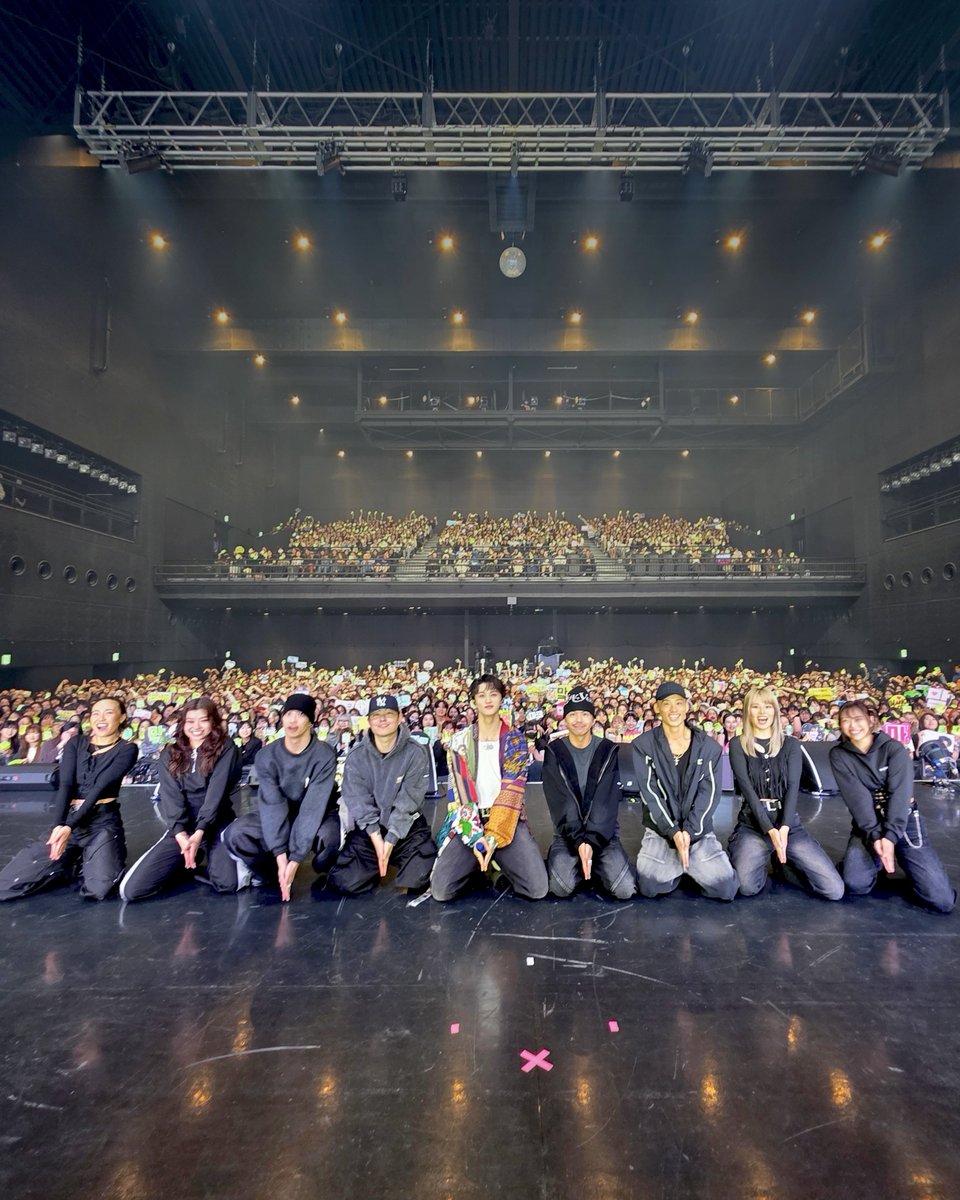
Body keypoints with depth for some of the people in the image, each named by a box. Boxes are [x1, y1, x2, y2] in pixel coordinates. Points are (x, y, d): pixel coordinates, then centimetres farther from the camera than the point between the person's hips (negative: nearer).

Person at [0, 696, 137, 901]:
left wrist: (70, 827, -21)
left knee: (98, 889, -26)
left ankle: (85, 864, 10)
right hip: (68, 819, 3)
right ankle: (76, 862, 13)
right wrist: (59, 825, -21)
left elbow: (100, 788, -12)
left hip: (104, 822, -3)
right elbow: (65, 785, -5)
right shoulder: (75, 744, 8)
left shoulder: (127, 749, -1)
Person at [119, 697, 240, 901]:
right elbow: (171, 796, -5)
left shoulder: (225, 748, -4)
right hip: (181, 828, 3)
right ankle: (185, 866, 13)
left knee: (227, 883, -26)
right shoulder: (170, 754, 7)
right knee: (131, 889, -13)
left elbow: (217, 792, -13)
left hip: (215, 824, -3)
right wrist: (181, 834, -21)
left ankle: (193, 867, 7)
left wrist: (200, 832, -25)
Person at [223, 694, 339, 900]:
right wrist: (280, 855, -30)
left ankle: (326, 873, -2)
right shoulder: (267, 755, -12)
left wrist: (295, 858, -33)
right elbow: (272, 804, -20)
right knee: (234, 835, -23)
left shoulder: (325, 755, -21)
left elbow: (313, 807, -27)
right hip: (278, 818, 3)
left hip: (317, 818, -3)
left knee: (328, 837, -37)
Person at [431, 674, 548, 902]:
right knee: (441, 890, -19)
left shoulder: (516, 740, 1)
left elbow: (511, 791, -8)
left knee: (537, 889, -18)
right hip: (468, 821, 0)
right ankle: (476, 864, 14)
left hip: (507, 820, 0)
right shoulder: (459, 740, 1)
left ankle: (500, 861, 14)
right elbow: (460, 791, -6)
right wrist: (475, 837, -19)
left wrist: (494, 837, -19)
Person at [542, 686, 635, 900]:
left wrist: (592, 840, -21)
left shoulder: (608, 751, -3)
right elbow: (560, 803, -11)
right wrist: (578, 841, -22)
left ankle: (598, 866, 12)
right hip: (567, 833, 0)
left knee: (625, 889, -20)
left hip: (603, 832, 1)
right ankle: (577, 864, 9)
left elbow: (606, 802, -10)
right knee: (561, 887, -25)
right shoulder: (554, 752, -3)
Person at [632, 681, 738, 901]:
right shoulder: (643, 745, -4)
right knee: (649, 886, -20)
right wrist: (673, 831, -18)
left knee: (726, 888, -16)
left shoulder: (708, 746, 2)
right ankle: (677, 866, 12)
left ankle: (689, 865, 15)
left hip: (699, 830, 1)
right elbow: (650, 792, -9)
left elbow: (709, 792, -4)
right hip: (660, 829, -1)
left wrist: (689, 830, -15)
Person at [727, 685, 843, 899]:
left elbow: (793, 788, -3)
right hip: (753, 825, -2)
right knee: (746, 887, -27)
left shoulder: (791, 745, 8)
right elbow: (747, 789, -9)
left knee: (834, 890, -13)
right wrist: (770, 830, -21)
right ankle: (762, 863, 9)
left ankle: (786, 861, 16)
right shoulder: (738, 745, 1)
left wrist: (784, 827, -18)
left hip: (789, 823, 2)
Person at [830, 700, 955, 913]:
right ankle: (876, 861, 11)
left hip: (903, 823, 0)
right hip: (867, 826, 1)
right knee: (856, 885, -21)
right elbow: (856, 796, -13)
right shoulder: (838, 755, -5)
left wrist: (890, 836, -26)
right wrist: (874, 835, -24)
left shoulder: (893, 748, -8)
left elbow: (900, 792, -17)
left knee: (942, 900, -12)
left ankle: (903, 861, 18)